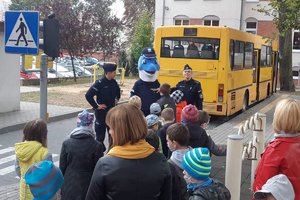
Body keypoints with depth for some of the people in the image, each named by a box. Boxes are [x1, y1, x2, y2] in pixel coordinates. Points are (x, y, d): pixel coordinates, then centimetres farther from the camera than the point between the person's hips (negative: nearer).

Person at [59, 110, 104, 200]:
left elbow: (62, 167, 1)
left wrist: (62, 187, 14)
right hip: (87, 188, -2)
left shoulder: (67, 143, -5)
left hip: (69, 188, 2)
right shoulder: (97, 146, -12)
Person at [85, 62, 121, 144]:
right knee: (100, 134, 3)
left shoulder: (114, 82, 1)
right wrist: (96, 106, -19)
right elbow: (88, 95, -24)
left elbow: (118, 91, 24)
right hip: (102, 112, -7)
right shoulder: (99, 83, -19)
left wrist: (116, 99, 13)